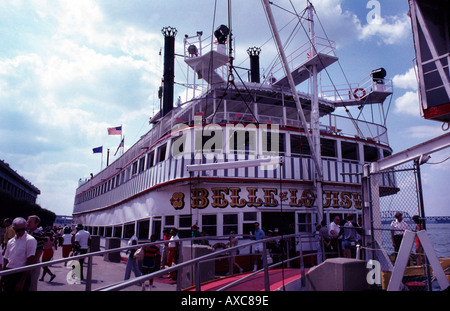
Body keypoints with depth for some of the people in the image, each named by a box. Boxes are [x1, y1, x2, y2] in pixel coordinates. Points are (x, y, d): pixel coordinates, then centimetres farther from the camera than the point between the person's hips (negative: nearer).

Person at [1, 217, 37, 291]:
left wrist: (22, 281, -17)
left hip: (21, 274, -6)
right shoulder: (10, 241, 12)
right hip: (8, 274, 6)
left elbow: (30, 262, -14)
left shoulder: (30, 240, -10)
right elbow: (6, 259, 17)